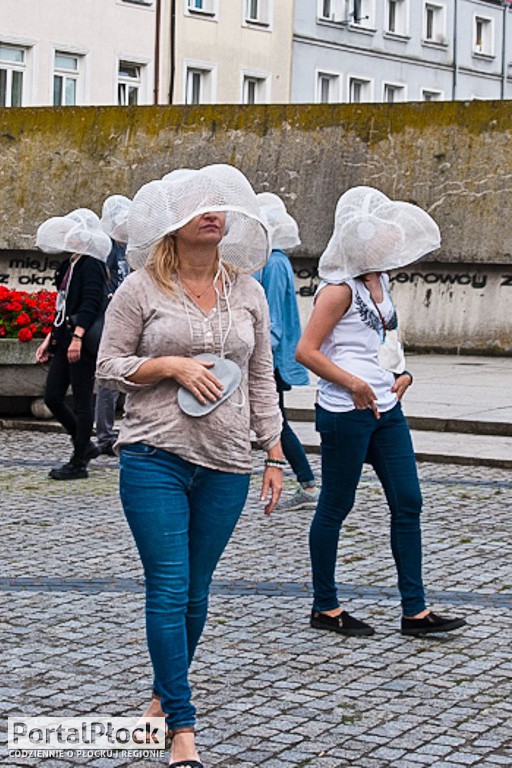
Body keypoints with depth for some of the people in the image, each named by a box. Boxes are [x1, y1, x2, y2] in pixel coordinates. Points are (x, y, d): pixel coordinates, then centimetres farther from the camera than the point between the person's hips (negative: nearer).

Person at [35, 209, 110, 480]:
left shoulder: (90, 265, -11)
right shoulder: (69, 265, 17)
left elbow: (90, 304, -21)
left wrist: (77, 337, -29)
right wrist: (50, 338, 22)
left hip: (83, 344, -10)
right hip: (64, 342, 10)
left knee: (82, 402, -2)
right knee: (52, 397, 9)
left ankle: (79, 463, 5)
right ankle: (85, 446, 24)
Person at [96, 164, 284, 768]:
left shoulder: (247, 291, 10)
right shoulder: (141, 288, -1)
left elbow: (261, 379, 13)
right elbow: (108, 367, 1)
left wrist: (274, 455, 10)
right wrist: (171, 365, -14)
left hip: (225, 466, 4)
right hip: (154, 458, -3)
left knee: (195, 591, 10)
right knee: (168, 588, -7)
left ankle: (164, 696, 30)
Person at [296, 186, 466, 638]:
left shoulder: (380, 281, 12)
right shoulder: (340, 289, -14)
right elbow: (306, 350, -18)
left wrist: (402, 373, 9)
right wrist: (354, 385, -19)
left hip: (386, 409, 9)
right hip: (345, 412, -9)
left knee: (408, 503, 6)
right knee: (335, 507, 4)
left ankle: (415, 611, 10)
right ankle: (325, 608, 17)